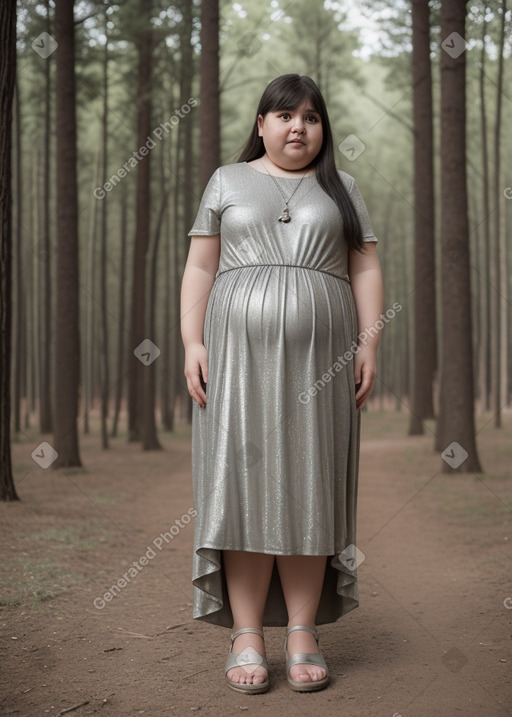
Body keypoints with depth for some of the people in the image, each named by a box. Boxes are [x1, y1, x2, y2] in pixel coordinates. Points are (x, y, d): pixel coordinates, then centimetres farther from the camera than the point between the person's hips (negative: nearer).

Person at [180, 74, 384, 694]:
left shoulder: (341, 188, 16)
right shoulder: (227, 181, 13)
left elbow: (365, 269, 10)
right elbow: (199, 268, 7)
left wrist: (369, 343, -2)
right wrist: (192, 342, -4)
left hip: (318, 357, 1)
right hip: (238, 350, 0)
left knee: (309, 488, 0)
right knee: (243, 484, -4)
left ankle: (303, 634, 6)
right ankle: (246, 636, 0)